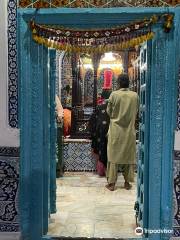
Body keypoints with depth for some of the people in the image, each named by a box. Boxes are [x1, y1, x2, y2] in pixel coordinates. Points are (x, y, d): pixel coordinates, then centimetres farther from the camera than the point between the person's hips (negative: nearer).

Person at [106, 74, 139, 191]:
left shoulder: (114, 95, -9)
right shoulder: (135, 95, -3)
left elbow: (109, 111, 0)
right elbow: (136, 112, 7)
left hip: (116, 130, -2)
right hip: (130, 130, 2)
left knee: (114, 155, 5)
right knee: (129, 156, 10)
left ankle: (112, 183, 8)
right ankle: (127, 182, 17)